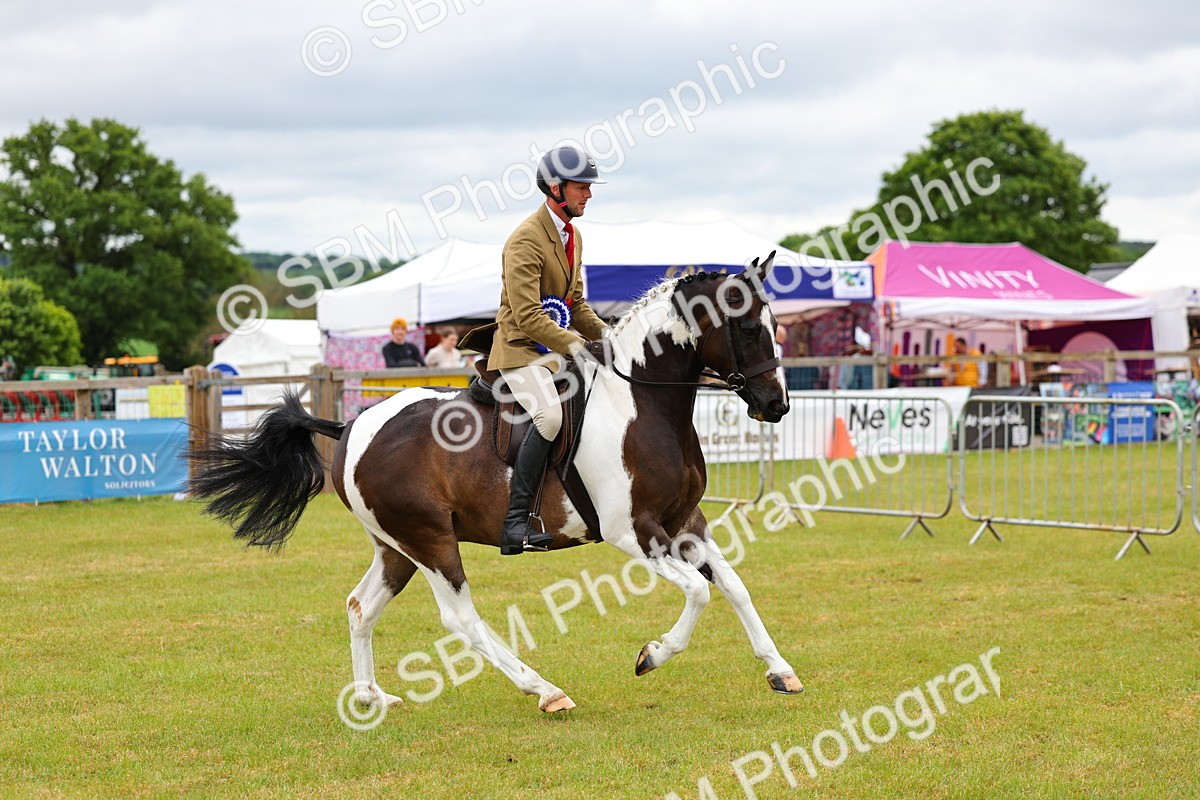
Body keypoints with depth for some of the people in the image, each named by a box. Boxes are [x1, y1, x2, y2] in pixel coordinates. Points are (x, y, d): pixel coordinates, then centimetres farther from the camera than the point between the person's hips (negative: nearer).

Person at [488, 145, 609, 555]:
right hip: (520, 349, -10)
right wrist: (575, 345, -28)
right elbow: (527, 316, -23)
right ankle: (515, 522, -31)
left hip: (558, 349, 10)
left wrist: (607, 336, 7)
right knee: (550, 414, -32)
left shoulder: (573, 236, 14)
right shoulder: (526, 240, -16)